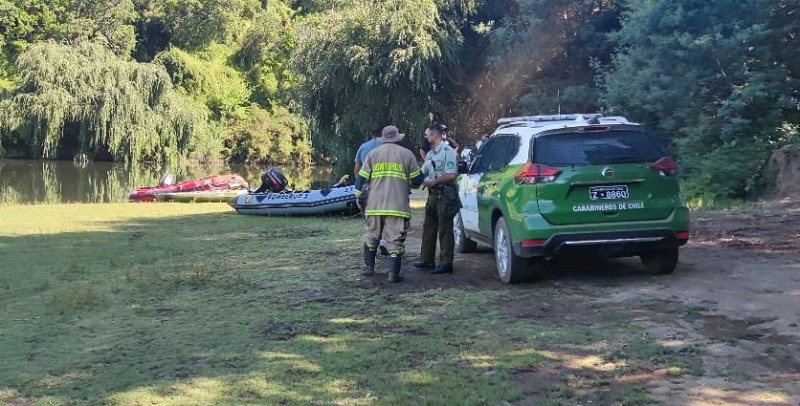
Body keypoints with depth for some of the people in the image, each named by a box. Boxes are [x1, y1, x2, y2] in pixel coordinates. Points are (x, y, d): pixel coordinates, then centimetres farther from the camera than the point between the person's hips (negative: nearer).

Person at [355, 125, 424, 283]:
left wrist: (359, 196, 15)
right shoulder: (407, 154, 2)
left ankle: (368, 267, 24)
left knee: (372, 236, 18)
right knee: (395, 240, -1)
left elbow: (361, 178, 5)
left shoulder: (373, 154, 7)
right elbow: (416, 181, 5)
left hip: (375, 205, 2)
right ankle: (393, 273, -6)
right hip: (398, 206, -2)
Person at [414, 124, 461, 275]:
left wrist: (434, 181, -15)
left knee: (445, 230, -5)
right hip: (433, 194, 9)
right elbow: (423, 173, 21)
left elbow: (451, 175, -19)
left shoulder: (448, 152, -12)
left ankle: (446, 263, -1)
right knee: (428, 227, 14)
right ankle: (427, 260, 24)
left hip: (445, 195, -9)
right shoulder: (430, 154, 16)